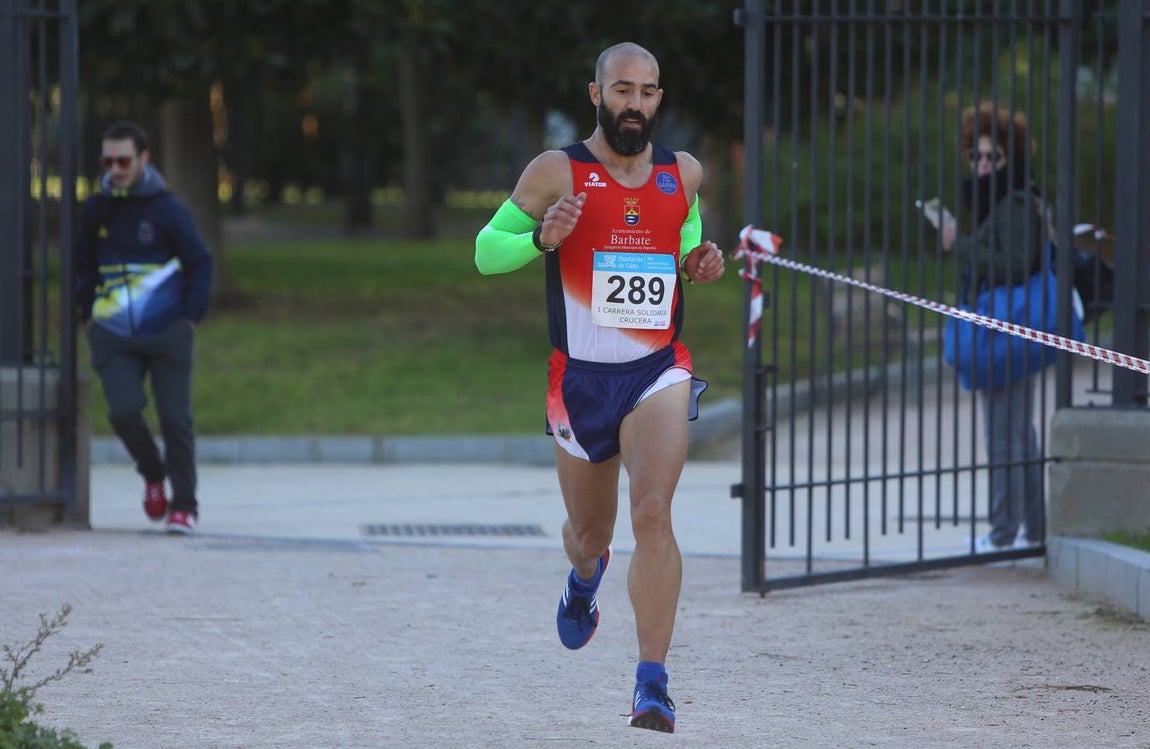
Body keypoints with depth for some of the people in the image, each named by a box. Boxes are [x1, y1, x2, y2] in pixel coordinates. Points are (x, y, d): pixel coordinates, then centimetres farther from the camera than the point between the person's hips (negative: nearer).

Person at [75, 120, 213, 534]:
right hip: (113, 336, 2)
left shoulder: (168, 209, -4)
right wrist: (88, 311, 11)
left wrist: (191, 316, -5)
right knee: (124, 410, -14)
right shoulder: (96, 209, 6)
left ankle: (184, 505, 10)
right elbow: (84, 266, 21)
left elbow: (200, 263, 3)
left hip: (167, 333, -2)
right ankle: (152, 475, 14)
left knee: (174, 417, -3)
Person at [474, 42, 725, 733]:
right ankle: (586, 577, 56)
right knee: (590, 532, 15)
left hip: (659, 371, 0)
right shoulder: (557, 172, -5)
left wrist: (701, 262, 2)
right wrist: (541, 238, -20)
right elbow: (486, 251, 0)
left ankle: (653, 683, -22)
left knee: (654, 512, -22)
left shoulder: (683, 172, 4)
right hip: (580, 377, 0)